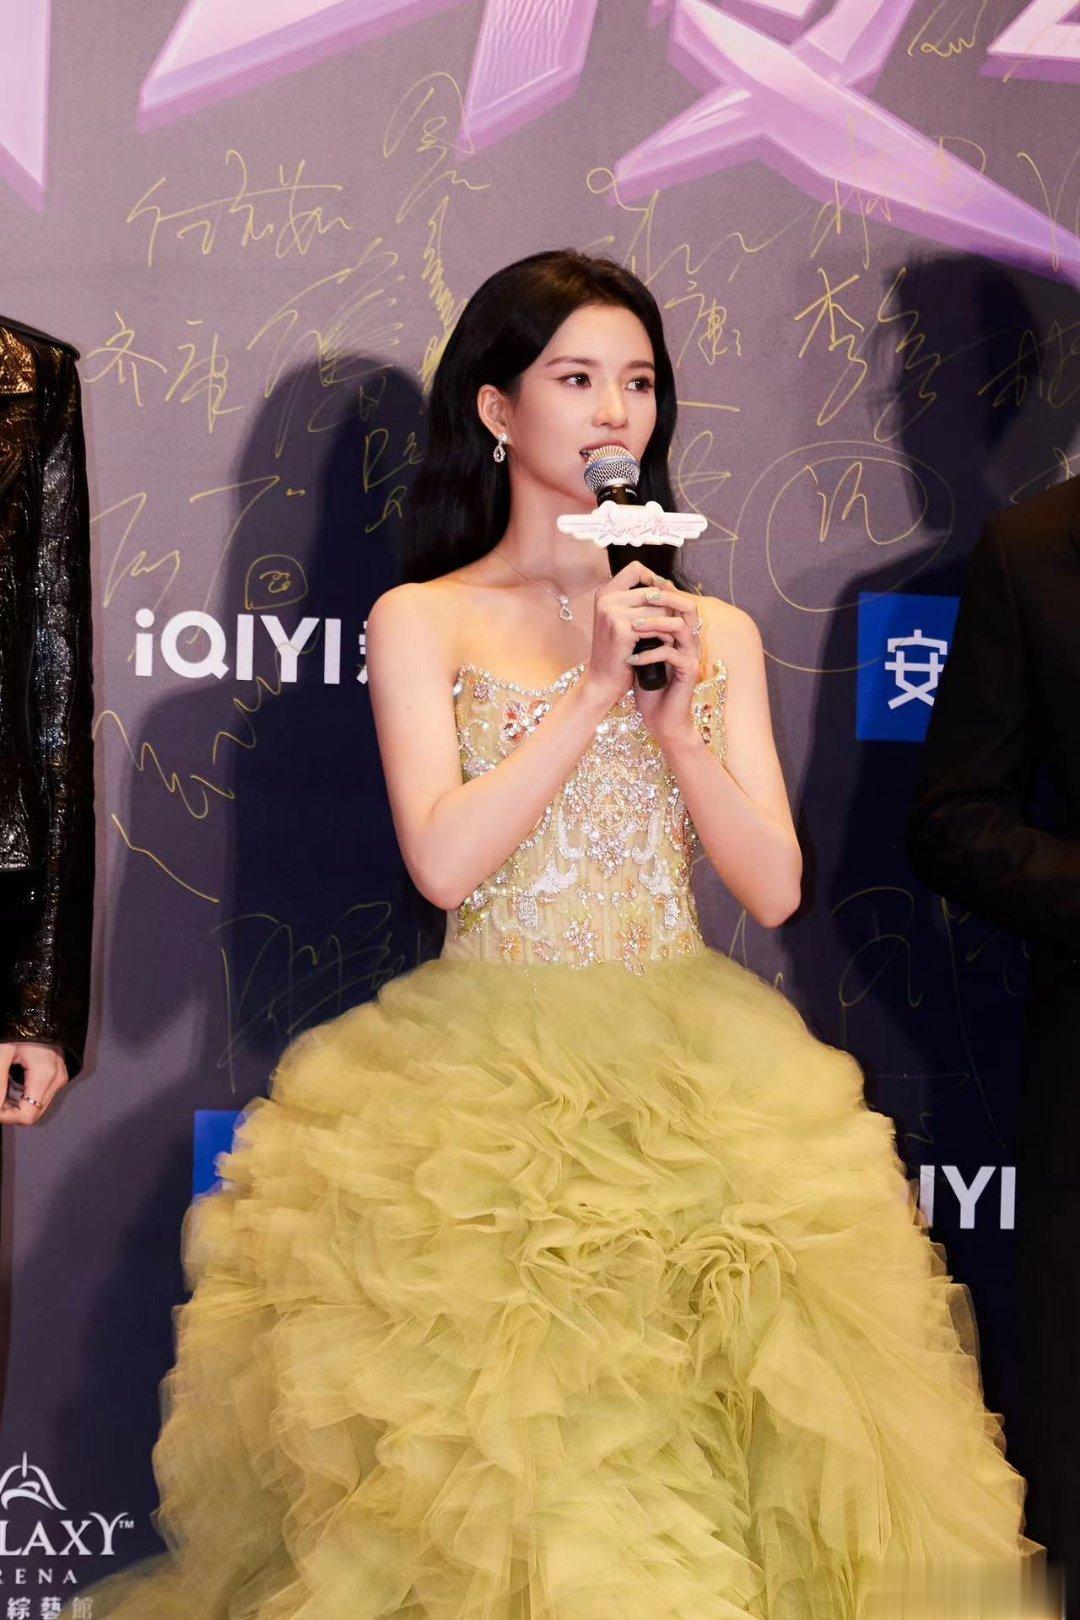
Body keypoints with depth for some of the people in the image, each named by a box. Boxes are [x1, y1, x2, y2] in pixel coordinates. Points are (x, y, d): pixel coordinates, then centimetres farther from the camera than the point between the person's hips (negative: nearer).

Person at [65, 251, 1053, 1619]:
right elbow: (445, 863, -12)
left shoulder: (714, 632, 10)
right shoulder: (421, 622, 1)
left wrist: (675, 720, -11)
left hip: (692, 1084, 3)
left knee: (692, 1435, 1)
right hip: (484, 1083, -3)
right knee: (496, 1456, -4)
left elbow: (772, 887, 2)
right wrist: (594, 693, -14)